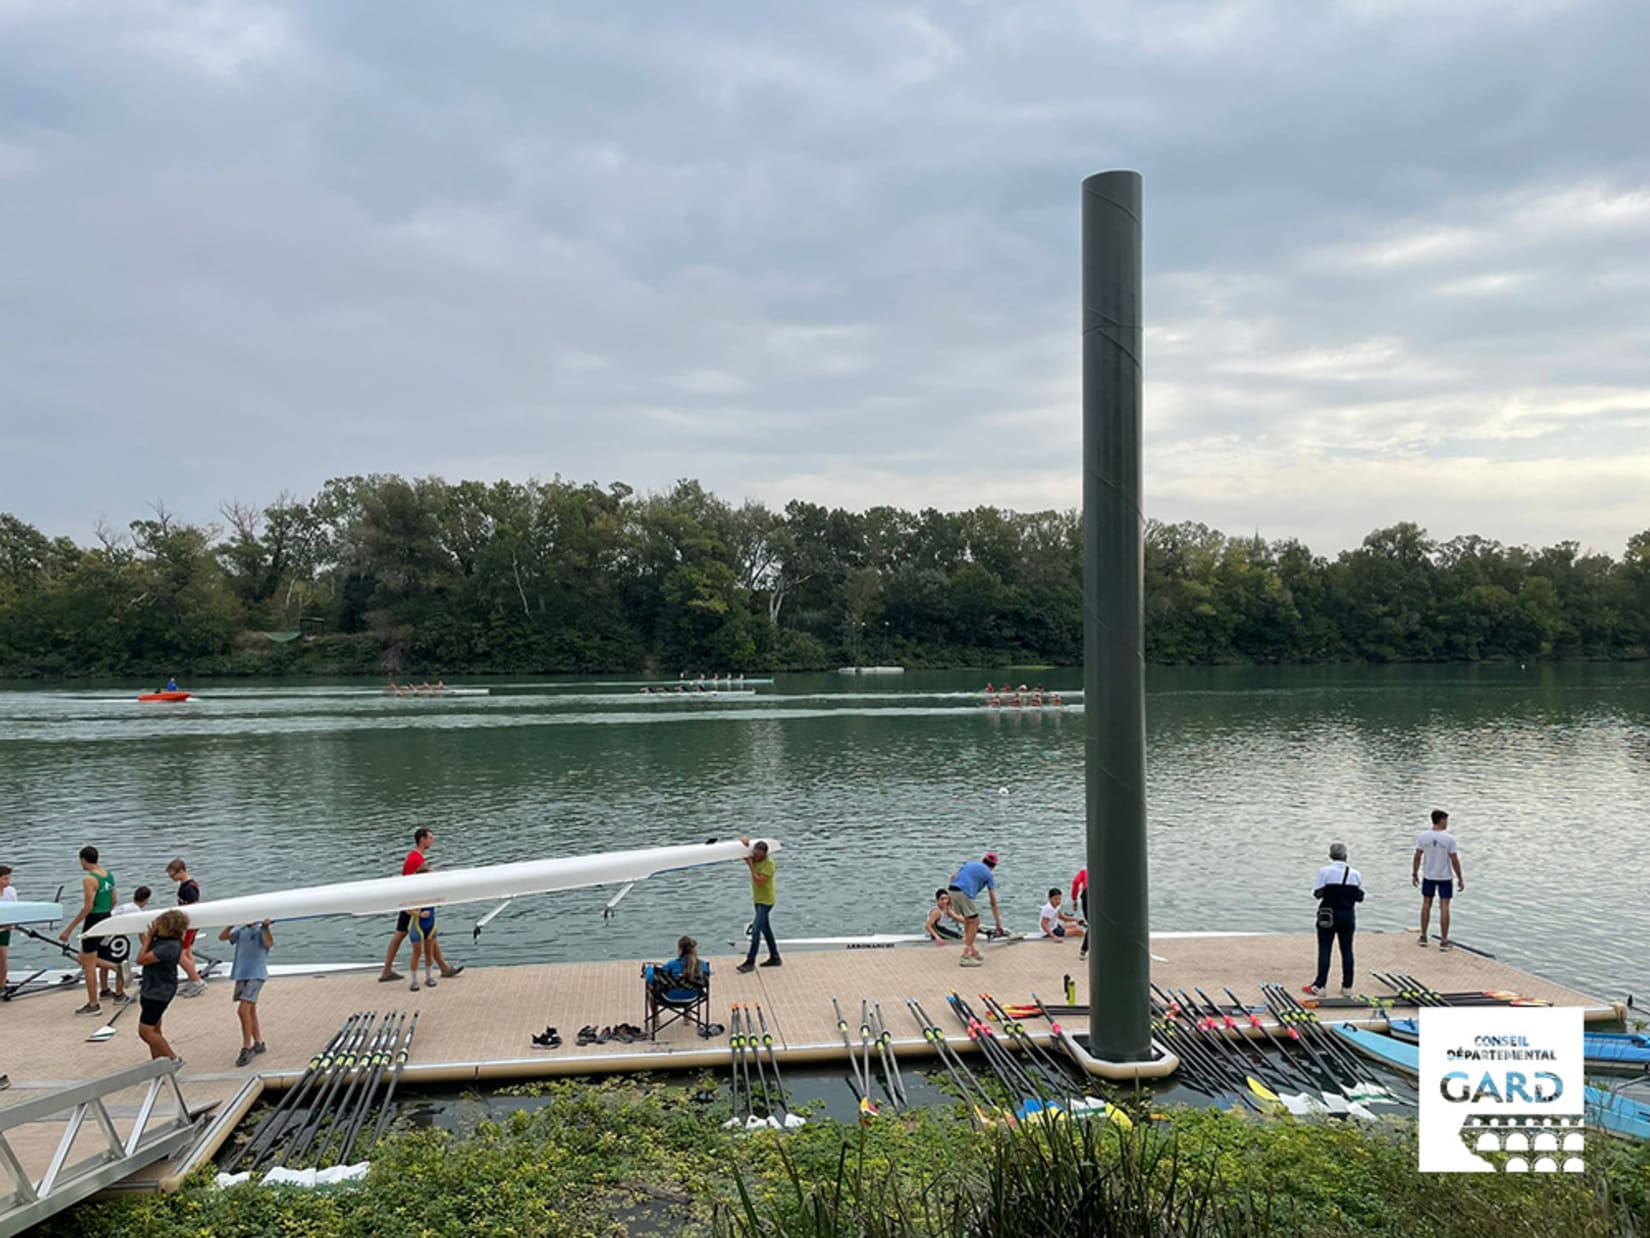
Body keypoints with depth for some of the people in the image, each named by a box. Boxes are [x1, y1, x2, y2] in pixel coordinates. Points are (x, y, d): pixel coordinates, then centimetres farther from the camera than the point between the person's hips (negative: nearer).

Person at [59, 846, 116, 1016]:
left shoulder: (89, 879, -18)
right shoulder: (109, 875, 8)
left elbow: (87, 907, -22)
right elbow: (113, 901, 15)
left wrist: (69, 929, -18)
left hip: (93, 921, -8)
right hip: (106, 920, 8)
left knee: (88, 965, 3)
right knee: (82, 958, 22)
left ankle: (93, 1005, 8)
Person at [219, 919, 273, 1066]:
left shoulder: (260, 931, -9)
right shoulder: (241, 930, 10)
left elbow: (269, 944, -25)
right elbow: (222, 937, 5)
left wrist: (265, 927, -33)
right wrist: (231, 925, -7)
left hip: (256, 975, -7)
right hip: (241, 975, 7)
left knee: (243, 1010, -18)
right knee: (250, 1011, 16)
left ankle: (246, 1048, -10)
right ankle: (259, 1043, 30)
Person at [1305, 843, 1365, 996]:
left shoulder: (1325, 871, -11)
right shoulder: (1354, 873, -1)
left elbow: (1317, 894, -12)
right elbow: (1360, 897, 3)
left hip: (1327, 915, -3)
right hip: (1347, 916, 3)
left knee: (1324, 950, 1)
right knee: (1347, 950, 10)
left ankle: (1319, 985, 2)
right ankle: (1347, 987, 13)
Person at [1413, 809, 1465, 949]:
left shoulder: (1423, 836, -7)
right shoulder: (1449, 838, -15)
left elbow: (1417, 857, -3)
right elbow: (1454, 860, -12)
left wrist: (1414, 874, 8)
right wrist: (1460, 879, -2)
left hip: (1428, 876, 3)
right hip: (1444, 877, -3)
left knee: (1426, 905, 13)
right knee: (1444, 907, 4)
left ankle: (1423, 938, 19)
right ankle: (1444, 941, 7)